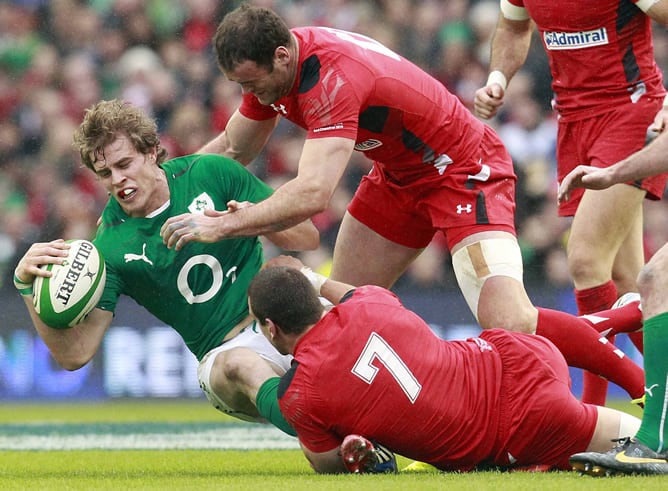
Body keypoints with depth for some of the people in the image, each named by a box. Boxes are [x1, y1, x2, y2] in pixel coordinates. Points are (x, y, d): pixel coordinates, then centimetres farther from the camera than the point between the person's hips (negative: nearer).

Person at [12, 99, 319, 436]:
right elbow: (75, 354, -4)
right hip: (225, 351, -1)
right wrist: (27, 285, -17)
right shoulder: (110, 248, -1)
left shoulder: (211, 173, 1)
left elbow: (308, 237, 6)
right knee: (239, 366, -37)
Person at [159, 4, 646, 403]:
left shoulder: (333, 78, -34)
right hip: (399, 176, 10)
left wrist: (222, 224, -38)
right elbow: (233, 149, 11)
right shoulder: (269, 66, -7)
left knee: (510, 325, -22)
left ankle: (643, 381, -7)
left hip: (466, 171, -10)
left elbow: (313, 193, -44)